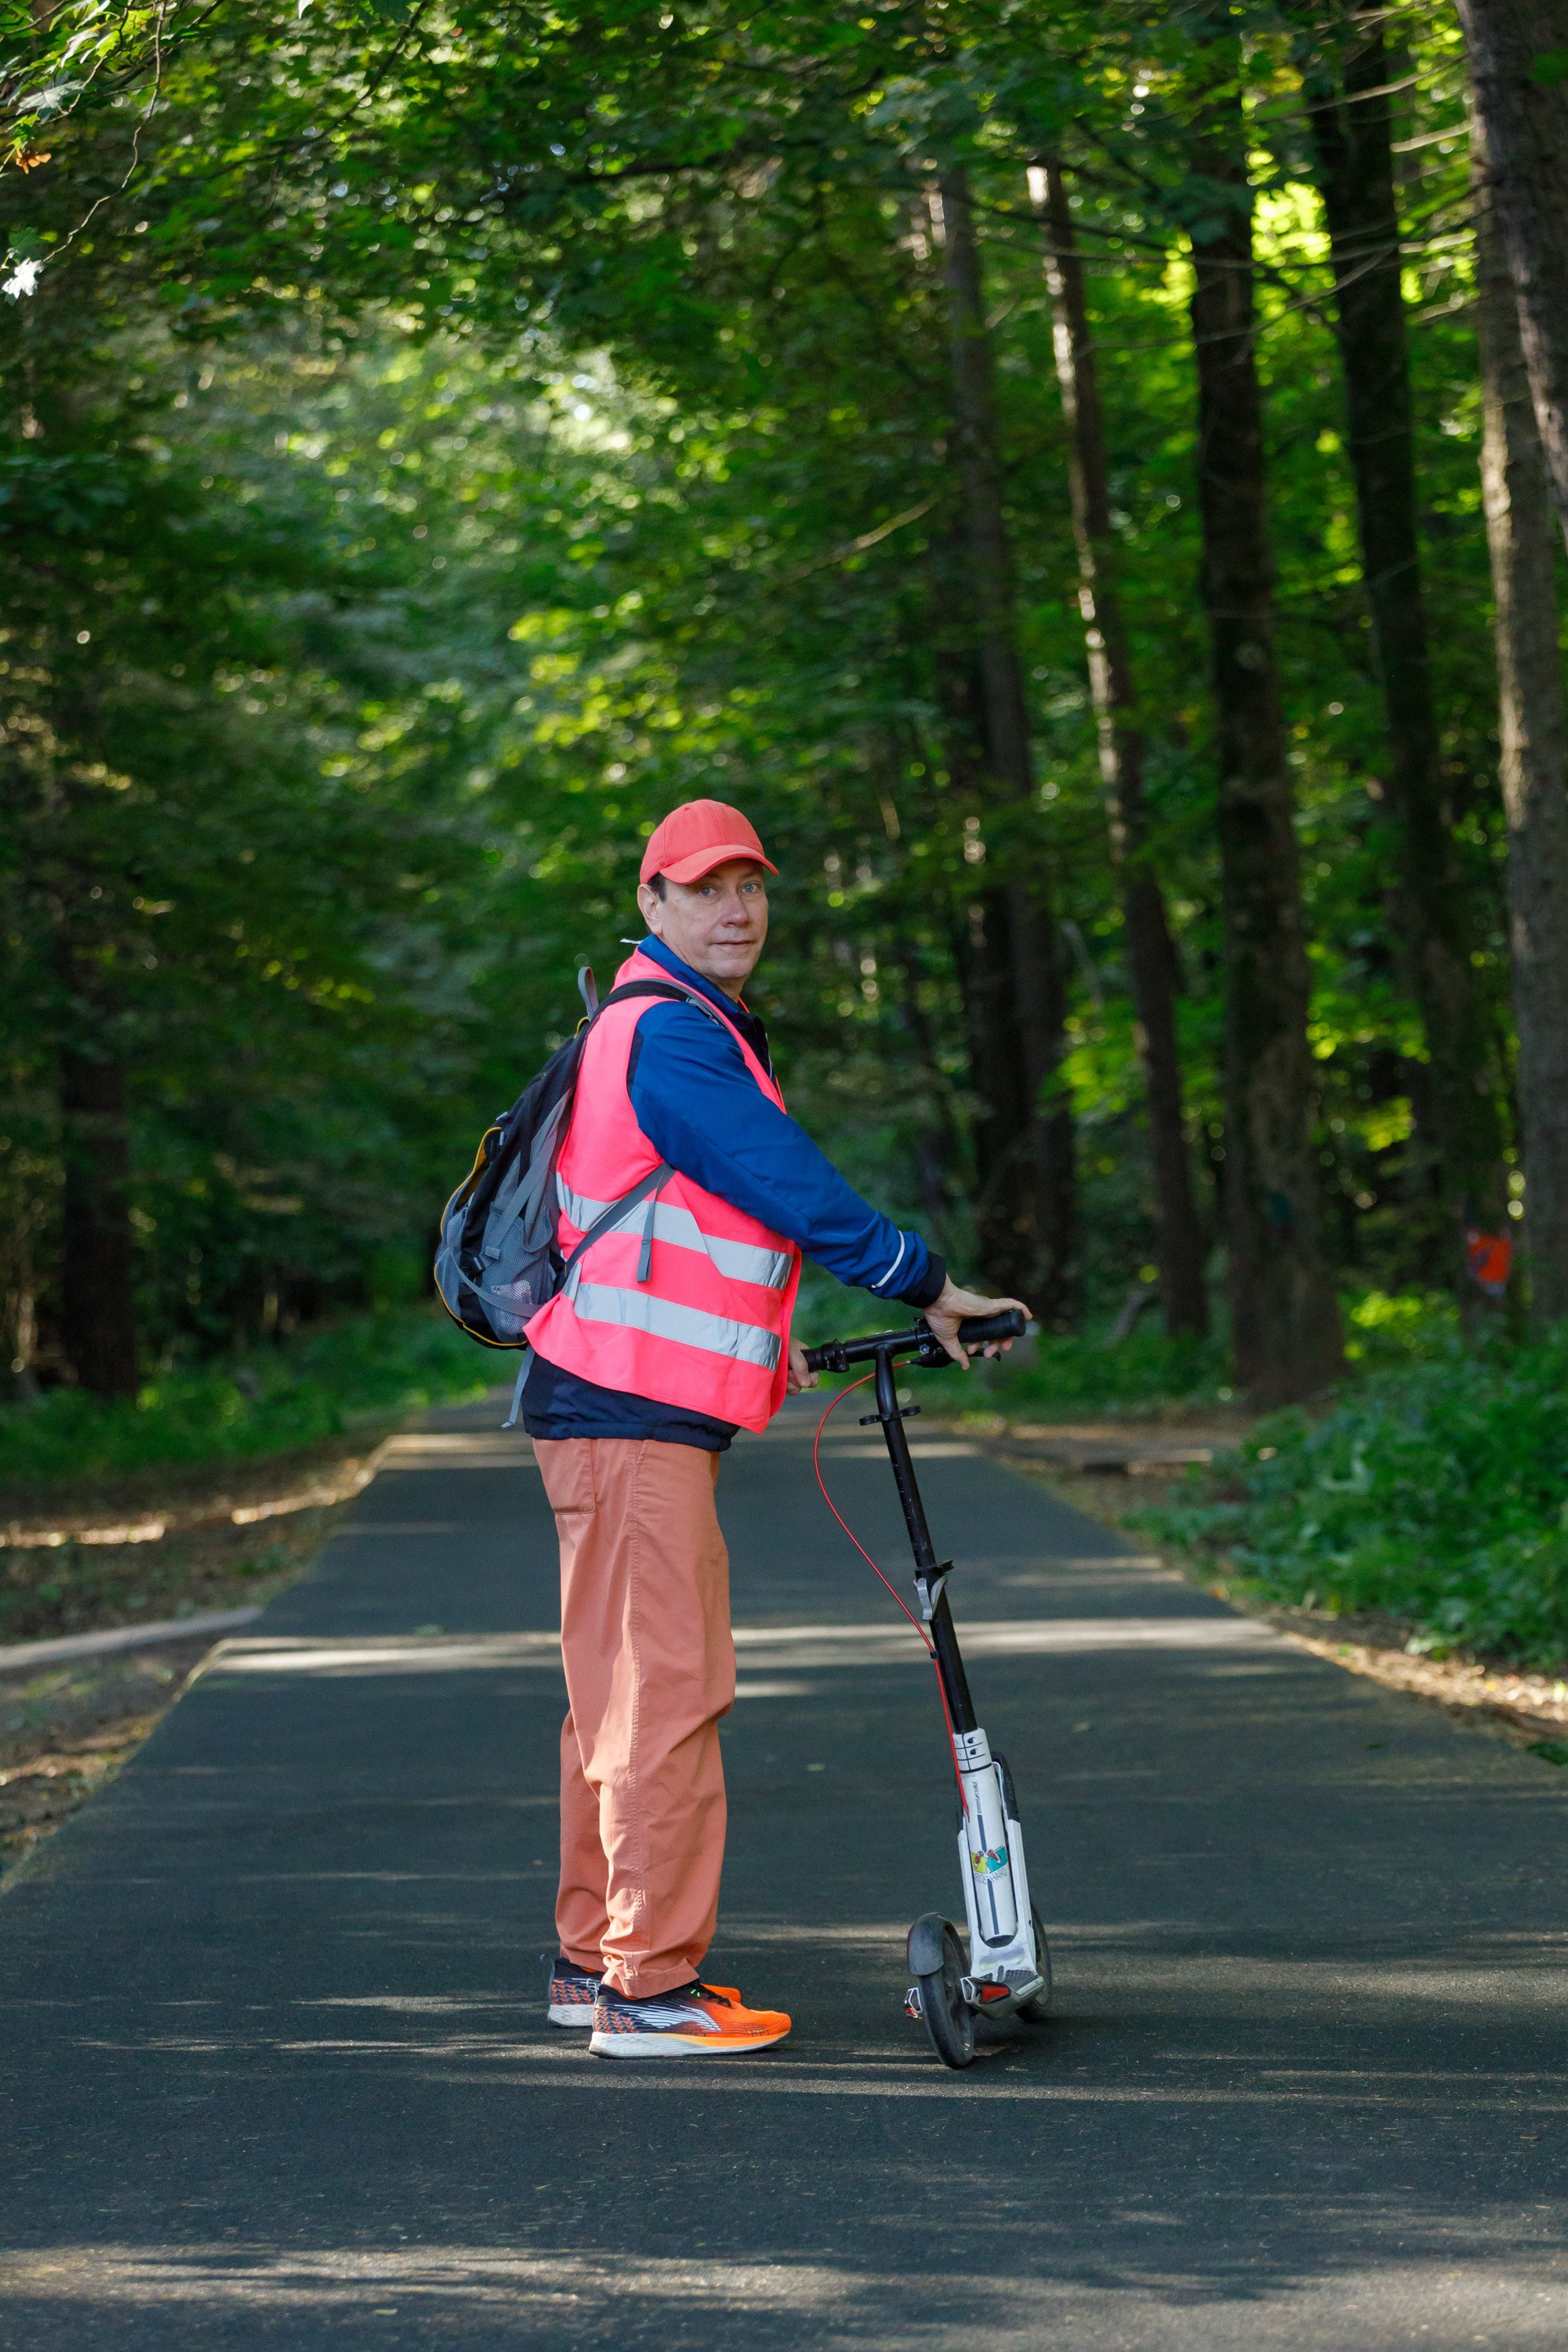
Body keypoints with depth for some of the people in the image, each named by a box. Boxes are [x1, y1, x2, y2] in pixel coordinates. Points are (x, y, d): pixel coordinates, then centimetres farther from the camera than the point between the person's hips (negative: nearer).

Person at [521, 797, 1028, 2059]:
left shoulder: (694, 1031, 21)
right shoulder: (667, 1034, -14)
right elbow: (794, 1189, -17)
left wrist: (765, 1336, 22)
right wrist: (929, 1287, -8)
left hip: (635, 1406, 11)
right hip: (633, 1414, -11)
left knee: (623, 1688, 15)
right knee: (667, 1686, -10)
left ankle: (596, 1955, 24)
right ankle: (649, 1988, -8)